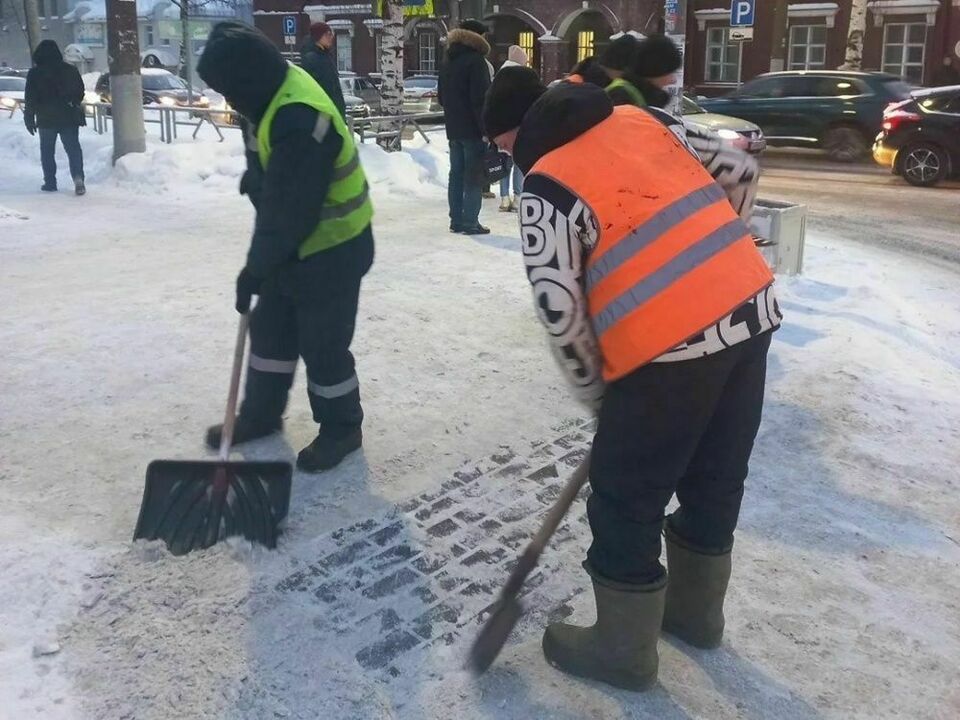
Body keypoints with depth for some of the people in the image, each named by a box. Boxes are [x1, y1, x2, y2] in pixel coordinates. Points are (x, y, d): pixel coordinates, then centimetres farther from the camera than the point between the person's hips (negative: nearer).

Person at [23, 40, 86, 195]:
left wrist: (29, 119, 4)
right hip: (69, 118, 2)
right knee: (73, 149, 1)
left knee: (47, 152, 9)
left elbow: (30, 99, -3)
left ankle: (50, 183, 8)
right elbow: (80, 92, 12)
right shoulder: (70, 70, 4)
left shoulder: (35, 73, -4)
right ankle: (78, 177, -19)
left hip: (46, 119, -2)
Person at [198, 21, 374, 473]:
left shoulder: (299, 122, -31)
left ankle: (341, 428, 22)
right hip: (294, 245, 10)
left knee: (323, 344, 3)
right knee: (270, 329, 18)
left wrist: (256, 268, -18)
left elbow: (290, 213, -27)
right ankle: (261, 414, 34)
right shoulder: (276, 91, 0)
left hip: (330, 250, -10)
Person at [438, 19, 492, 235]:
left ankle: (456, 220, 12)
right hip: (473, 128, -8)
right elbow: (481, 98, -18)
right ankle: (470, 223, -7)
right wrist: (487, 128, -17)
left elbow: (442, 97, 22)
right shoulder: (476, 61, -13)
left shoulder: (448, 63, 15)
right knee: (474, 176, -6)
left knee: (456, 174, 10)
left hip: (453, 128, 8)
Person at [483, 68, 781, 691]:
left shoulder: (548, 188, -6)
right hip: (751, 308, 8)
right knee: (716, 476, 23)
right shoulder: (639, 119, 14)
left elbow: (562, 313, -7)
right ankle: (696, 610, 43)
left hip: (674, 343, -8)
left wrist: (599, 392, 9)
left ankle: (624, 650, 24)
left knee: (626, 499, 9)